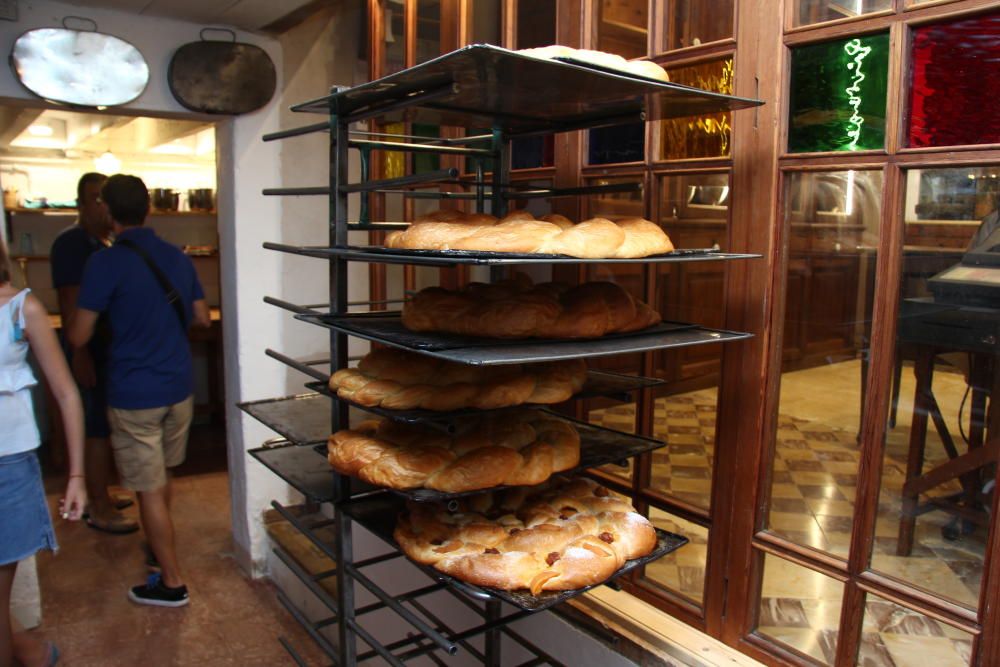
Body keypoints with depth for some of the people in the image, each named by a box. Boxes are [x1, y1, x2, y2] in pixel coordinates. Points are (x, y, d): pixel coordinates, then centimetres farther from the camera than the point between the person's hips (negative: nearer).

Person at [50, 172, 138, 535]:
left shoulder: (106, 242, 14)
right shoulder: (72, 242, -13)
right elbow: (69, 305, -19)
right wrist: (80, 354, -23)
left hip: (111, 350, 9)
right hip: (92, 353, -9)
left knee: (105, 428, 16)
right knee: (99, 430, -2)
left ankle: (98, 496, 29)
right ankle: (99, 510, 8)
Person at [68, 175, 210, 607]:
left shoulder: (105, 264, -15)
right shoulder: (178, 258, 3)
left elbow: (78, 338, -12)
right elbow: (201, 318, 11)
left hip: (134, 395, -6)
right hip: (179, 386, 6)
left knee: (150, 490, 5)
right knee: (161, 475, 25)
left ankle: (172, 583, 14)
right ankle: (159, 546, 45)